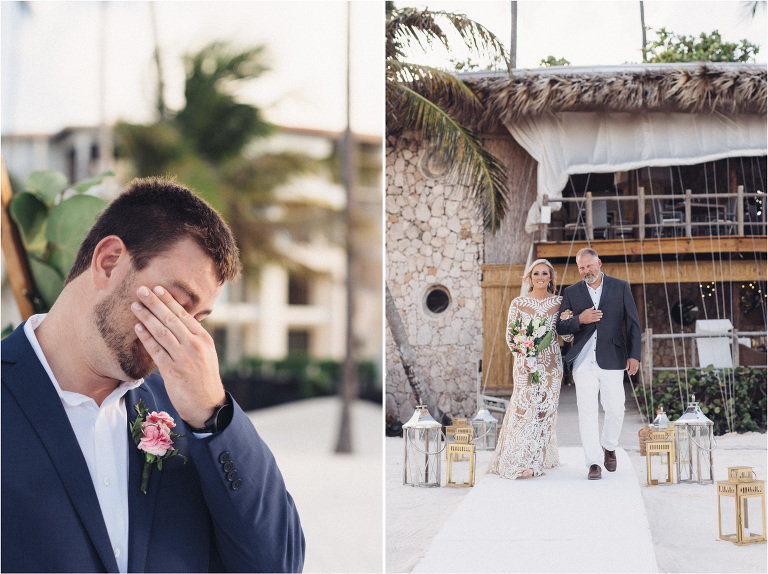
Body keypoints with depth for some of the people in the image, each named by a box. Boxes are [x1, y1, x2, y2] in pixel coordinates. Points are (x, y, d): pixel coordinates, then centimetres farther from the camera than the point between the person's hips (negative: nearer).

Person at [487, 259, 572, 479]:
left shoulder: (559, 303, 6)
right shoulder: (519, 303, 2)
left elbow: (567, 337, 7)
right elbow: (510, 335, 4)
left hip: (551, 363, 2)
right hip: (525, 363, -1)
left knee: (545, 410, 0)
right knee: (524, 408, -8)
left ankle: (534, 462, 7)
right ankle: (518, 460, 1)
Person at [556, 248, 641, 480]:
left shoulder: (620, 287, 5)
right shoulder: (571, 292, 8)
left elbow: (633, 323, 5)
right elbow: (560, 327, 6)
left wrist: (634, 354, -3)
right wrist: (580, 320, -13)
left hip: (612, 360, 0)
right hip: (584, 361, 1)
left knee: (615, 409, 2)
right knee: (587, 412, -4)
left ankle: (609, 447, 29)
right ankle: (594, 463, 2)